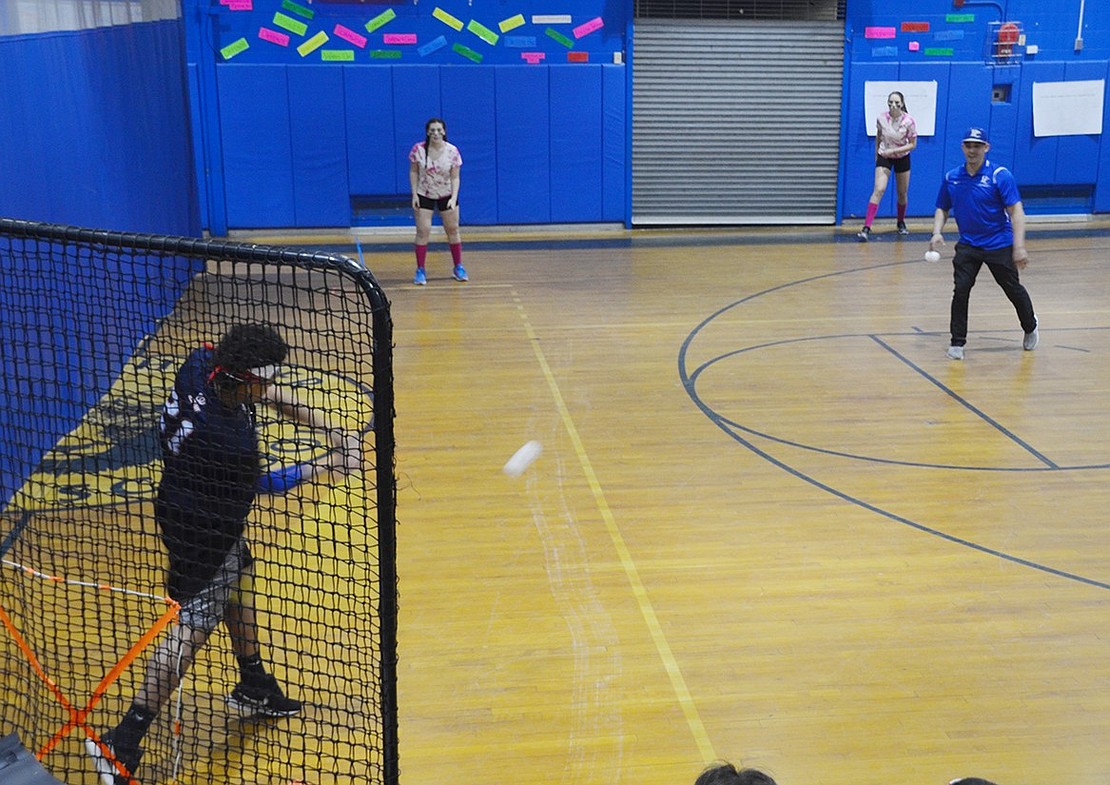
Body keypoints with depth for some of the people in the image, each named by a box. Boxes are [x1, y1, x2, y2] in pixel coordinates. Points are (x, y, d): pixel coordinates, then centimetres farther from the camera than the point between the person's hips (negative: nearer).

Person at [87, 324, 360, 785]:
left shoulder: (203, 363, -17)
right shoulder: (225, 438, -36)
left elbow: (270, 396, 2)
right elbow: (263, 483, -15)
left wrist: (325, 430, -3)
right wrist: (327, 466, -3)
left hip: (211, 513, 10)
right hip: (201, 529, -10)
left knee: (239, 582, 25)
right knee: (191, 630, -3)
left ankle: (254, 689, 45)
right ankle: (121, 744, 2)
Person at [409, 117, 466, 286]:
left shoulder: (452, 151, -13)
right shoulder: (418, 149, -13)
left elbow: (455, 177, -10)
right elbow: (413, 172, -2)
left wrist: (454, 198, -22)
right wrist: (414, 194, -9)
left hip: (447, 196, 1)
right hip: (424, 196, -1)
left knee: (453, 230, 7)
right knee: (422, 231, -7)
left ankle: (458, 267, 22)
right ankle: (420, 270, 2)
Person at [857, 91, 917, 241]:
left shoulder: (909, 121, -18)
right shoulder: (881, 118, -14)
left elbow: (912, 145, -12)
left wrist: (893, 150, -24)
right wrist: (876, 152, 14)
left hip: (902, 158, 1)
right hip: (884, 157, -1)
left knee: (902, 194, 12)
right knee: (879, 190, -19)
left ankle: (901, 223, 38)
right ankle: (866, 228, -24)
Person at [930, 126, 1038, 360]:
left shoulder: (1000, 175, -13)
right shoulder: (951, 178, 0)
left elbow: (1016, 210, -16)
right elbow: (942, 209, 11)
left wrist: (1019, 246, -24)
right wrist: (937, 232, -10)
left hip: (999, 244, -2)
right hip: (968, 245, 2)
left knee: (1014, 290, 10)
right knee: (960, 290, -12)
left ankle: (1030, 329, 37)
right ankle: (957, 343, -2)